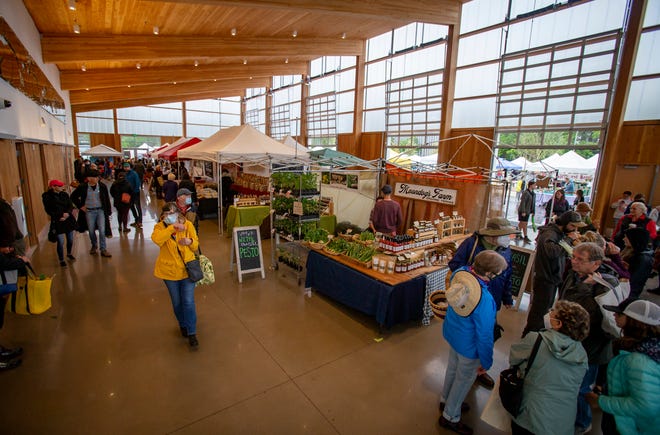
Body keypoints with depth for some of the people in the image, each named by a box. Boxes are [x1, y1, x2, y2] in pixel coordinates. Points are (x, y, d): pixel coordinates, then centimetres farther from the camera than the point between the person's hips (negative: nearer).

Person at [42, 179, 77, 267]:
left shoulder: (64, 194, 4)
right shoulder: (46, 196, -5)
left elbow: (70, 205, 4)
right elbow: (48, 210, -4)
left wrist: (68, 213, -15)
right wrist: (59, 217, -14)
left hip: (68, 220, 4)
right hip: (57, 222, -4)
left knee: (70, 239, 14)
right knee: (60, 242, -3)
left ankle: (69, 254, 39)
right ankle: (61, 260, 12)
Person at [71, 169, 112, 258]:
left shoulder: (102, 186, -7)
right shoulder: (83, 187, -8)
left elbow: (107, 199, 1)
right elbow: (73, 197, 6)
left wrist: (109, 211, 2)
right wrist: (80, 206, -1)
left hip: (100, 210, -1)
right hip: (89, 211, 1)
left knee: (102, 230, -4)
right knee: (91, 231, 13)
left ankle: (103, 250, 4)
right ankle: (94, 246, 36)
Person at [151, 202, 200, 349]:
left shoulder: (188, 224, -7)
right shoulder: (160, 227, -8)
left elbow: (196, 246, 0)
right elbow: (156, 239, -32)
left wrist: (190, 241, -21)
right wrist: (172, 227, -34)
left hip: (187, 269, -1)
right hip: (169, 270, 1)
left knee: (189, 302, -2)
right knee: (177, 302, 16)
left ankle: (192, 333, 13)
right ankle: (183, 325, 41)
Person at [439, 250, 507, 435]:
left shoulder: (460, 272, -22)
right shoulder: (484, 300, -39)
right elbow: (485, 336, -26)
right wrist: (486, 362, -9)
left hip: (451, 332, 7)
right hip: (468, 345, -7)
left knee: (452, 367, 30)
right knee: (464, 379, 19)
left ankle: (447, 400, 56)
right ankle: (450, 417, 42)